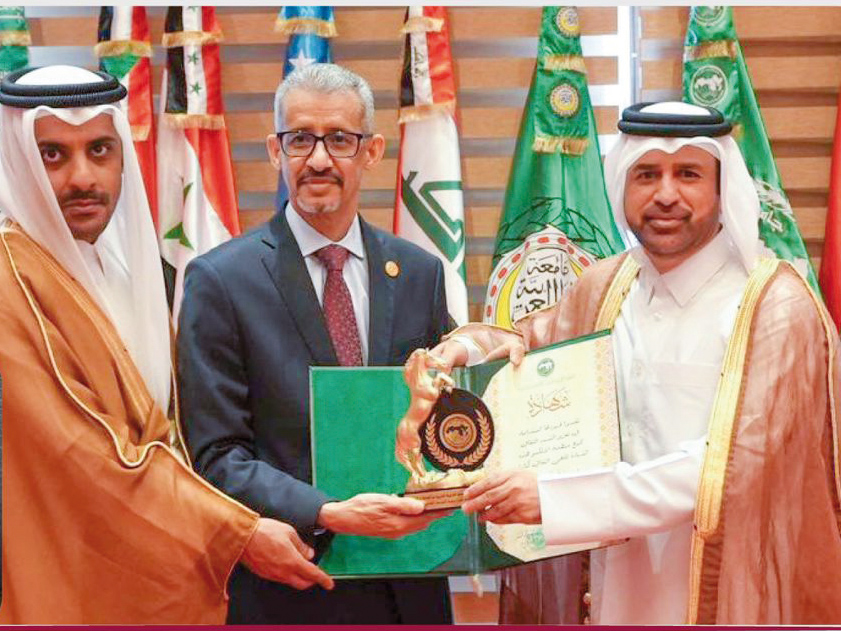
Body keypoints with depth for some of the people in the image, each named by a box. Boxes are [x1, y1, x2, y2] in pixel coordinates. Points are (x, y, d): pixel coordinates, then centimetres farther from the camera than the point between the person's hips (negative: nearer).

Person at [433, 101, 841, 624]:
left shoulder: (776, 306, -16)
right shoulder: (606, 288, 1)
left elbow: (738, 462, -23)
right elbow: (536, 337, 18)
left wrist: (555, 497, -27)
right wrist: (472, 345, -7)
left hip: (724, 598, -4)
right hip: (615, 588, 5)